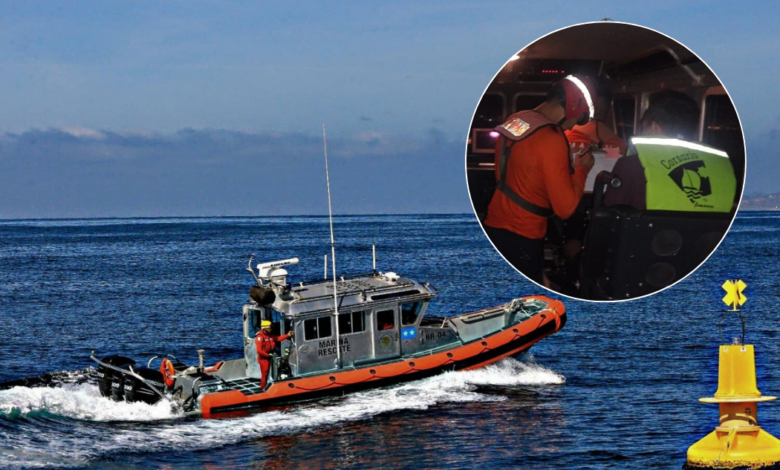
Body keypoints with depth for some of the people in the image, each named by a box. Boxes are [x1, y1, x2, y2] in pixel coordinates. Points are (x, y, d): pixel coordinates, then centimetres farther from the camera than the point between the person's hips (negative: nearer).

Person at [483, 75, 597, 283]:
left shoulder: (513, 121, 5)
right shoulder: (552, 140, -19)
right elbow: (565, 208, -17)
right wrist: (581, 170, -2)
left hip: (493, 227, 8)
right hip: (520, 239, -8)